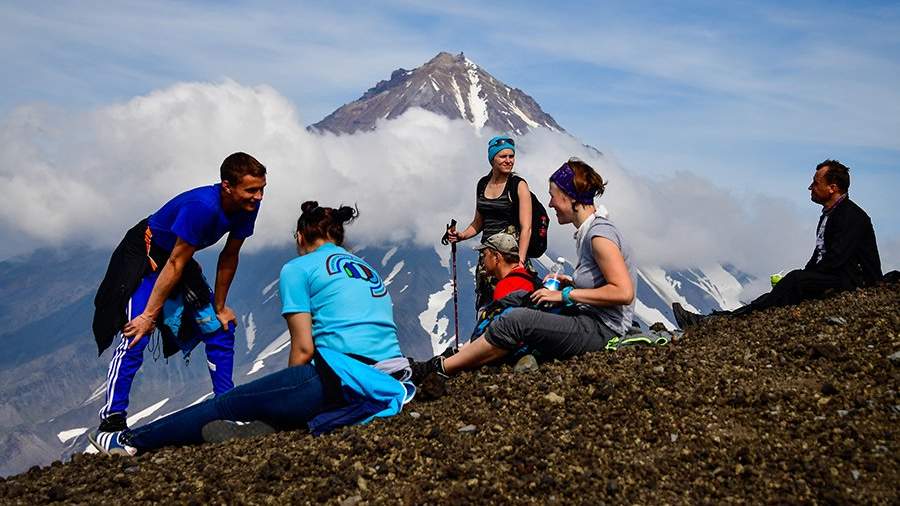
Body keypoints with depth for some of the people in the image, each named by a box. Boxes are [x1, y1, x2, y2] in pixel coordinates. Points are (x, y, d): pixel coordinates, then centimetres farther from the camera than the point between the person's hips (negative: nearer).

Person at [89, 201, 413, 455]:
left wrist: (289, 393, 14)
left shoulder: (298, 269, 5)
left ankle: (132, 440, 19)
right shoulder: (370, 270, 24)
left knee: (227, 406, 9)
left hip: (343, 377, -7)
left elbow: (303, 348, -2)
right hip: (387, 384, 7)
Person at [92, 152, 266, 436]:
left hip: (179, 258, 8)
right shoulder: (201, 207, -36)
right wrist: (149, 316, -24)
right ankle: (111, 421, -21)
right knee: (135, 337, -21)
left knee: (220, 329, 5)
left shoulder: (247, 205, -14)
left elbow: (229, 257, -2)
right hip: (144, 256, -8)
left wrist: (219, 308, 3)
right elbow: (176, 264, -30)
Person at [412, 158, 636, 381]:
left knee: (517, 321, -17)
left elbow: (624, 293, -24)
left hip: (601, 330, -10)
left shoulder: (599, 234, -15)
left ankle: (439, 368, -9)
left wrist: (565, 295, -19)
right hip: (590, 323, 10)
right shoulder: (586, 232, 15)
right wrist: (572, 283, 8)